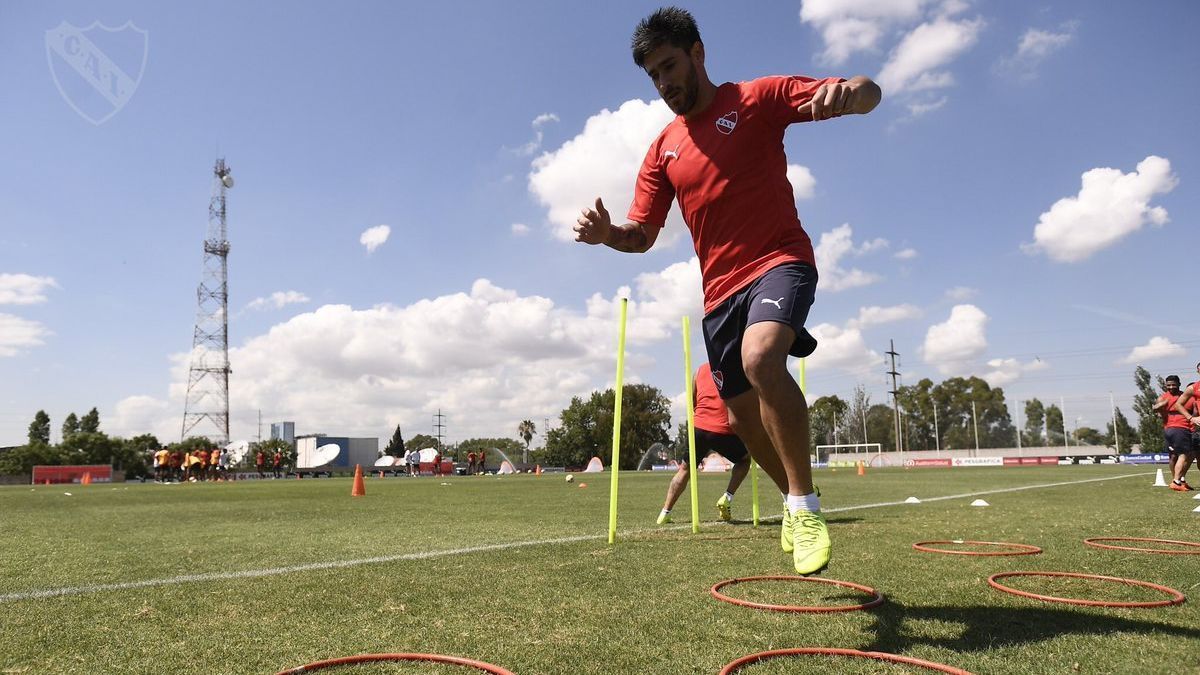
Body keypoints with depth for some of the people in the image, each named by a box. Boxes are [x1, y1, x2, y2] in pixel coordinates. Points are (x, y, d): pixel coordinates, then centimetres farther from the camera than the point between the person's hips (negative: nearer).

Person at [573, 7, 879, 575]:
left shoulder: (757, 99, -1)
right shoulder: (662, 149, 12)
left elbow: (869, 94, -8)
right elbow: (642, 235, 10)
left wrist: (848, 92, -34)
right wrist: (606, 232, -13)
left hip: (778, 261, -6)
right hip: (720, 289, 6)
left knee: (760, 358, -35)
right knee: (743, 419, 8)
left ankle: (805, 505, -19)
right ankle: (798, 500, 35)